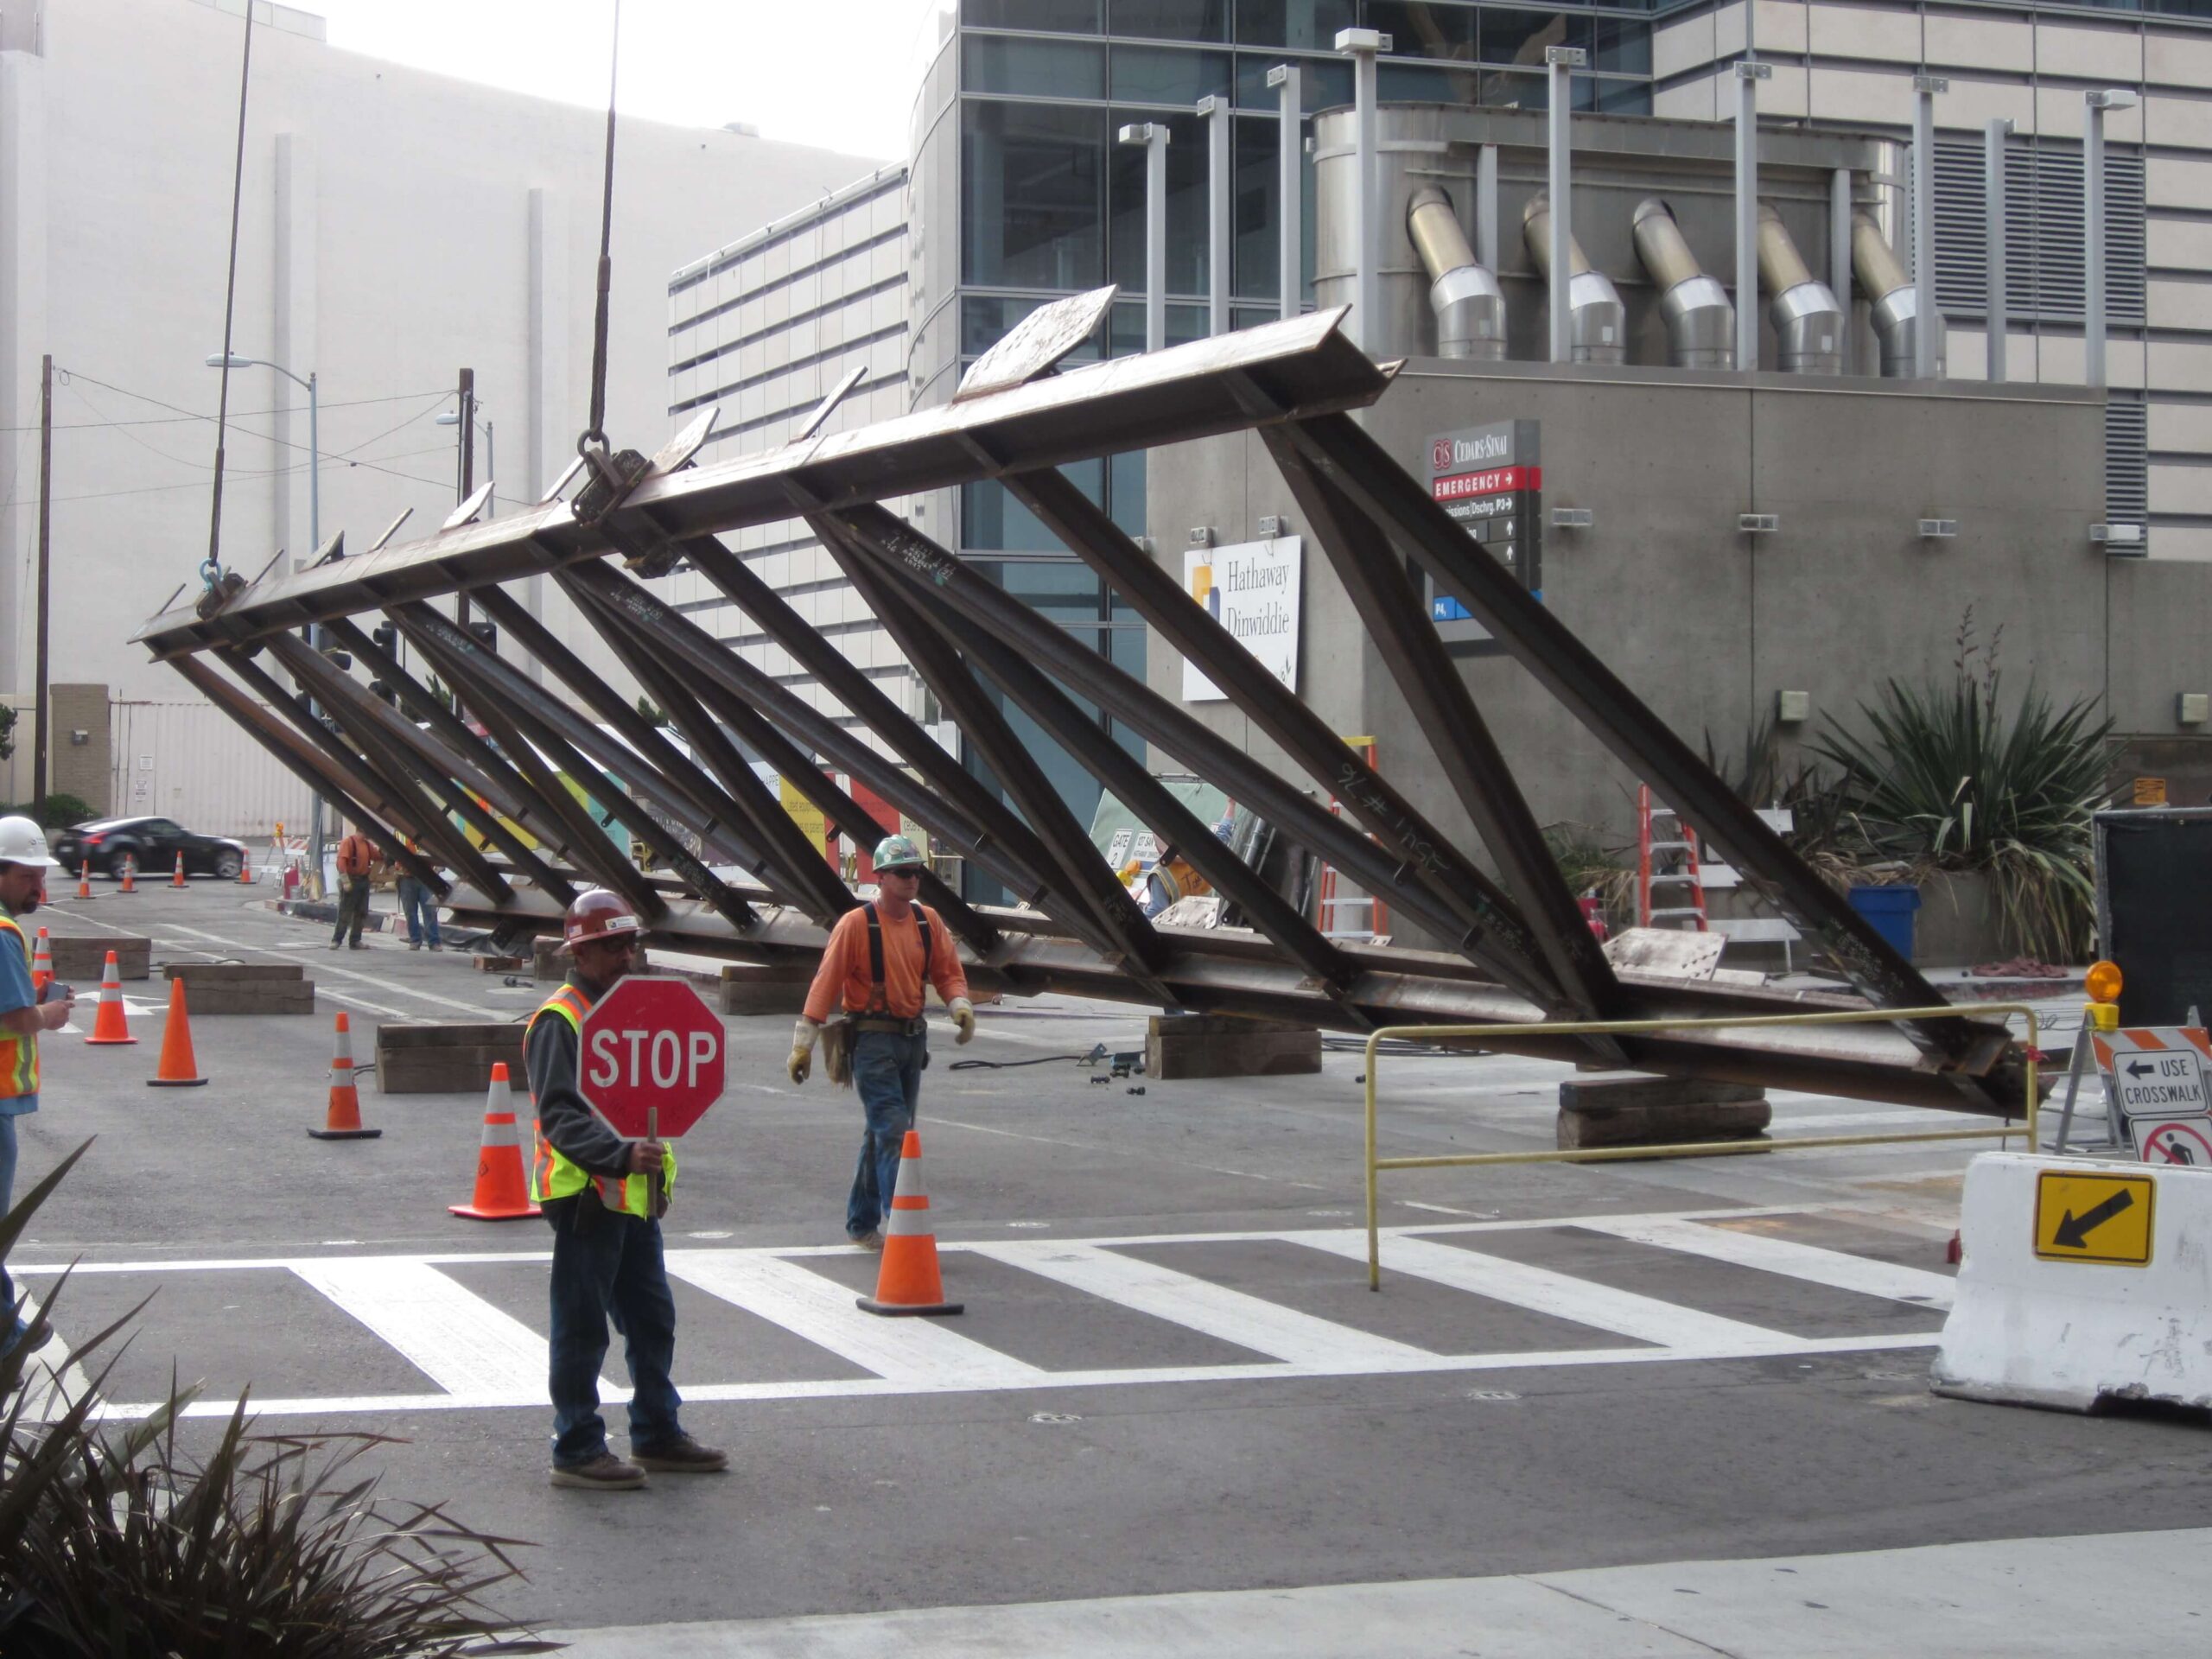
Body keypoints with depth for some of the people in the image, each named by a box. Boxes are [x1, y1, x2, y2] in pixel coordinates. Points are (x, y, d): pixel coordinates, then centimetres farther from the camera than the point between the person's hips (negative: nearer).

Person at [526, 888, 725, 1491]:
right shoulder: (559, 1021, -14)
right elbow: (560, 1116, -23)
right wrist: (621, 1154, -36)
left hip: (634, 1193, 9)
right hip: (584, 1195, -9)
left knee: (652, 1320, 15)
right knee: (582, 1328, -1)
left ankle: (657, 1435, 28)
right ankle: (576, 1451, 7)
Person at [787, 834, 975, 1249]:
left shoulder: (928, 922, 6)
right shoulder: (856, 924, -10)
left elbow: (948, 972, 11)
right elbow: (826, 982, -11)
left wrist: (960, 1005, -11)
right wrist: (803, 1044, -13)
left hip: (913, 1038, 6)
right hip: (872, 1039, -6)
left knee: (881, 1133, 14)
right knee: (893, 1131, -13)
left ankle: (862, 1223, 25)